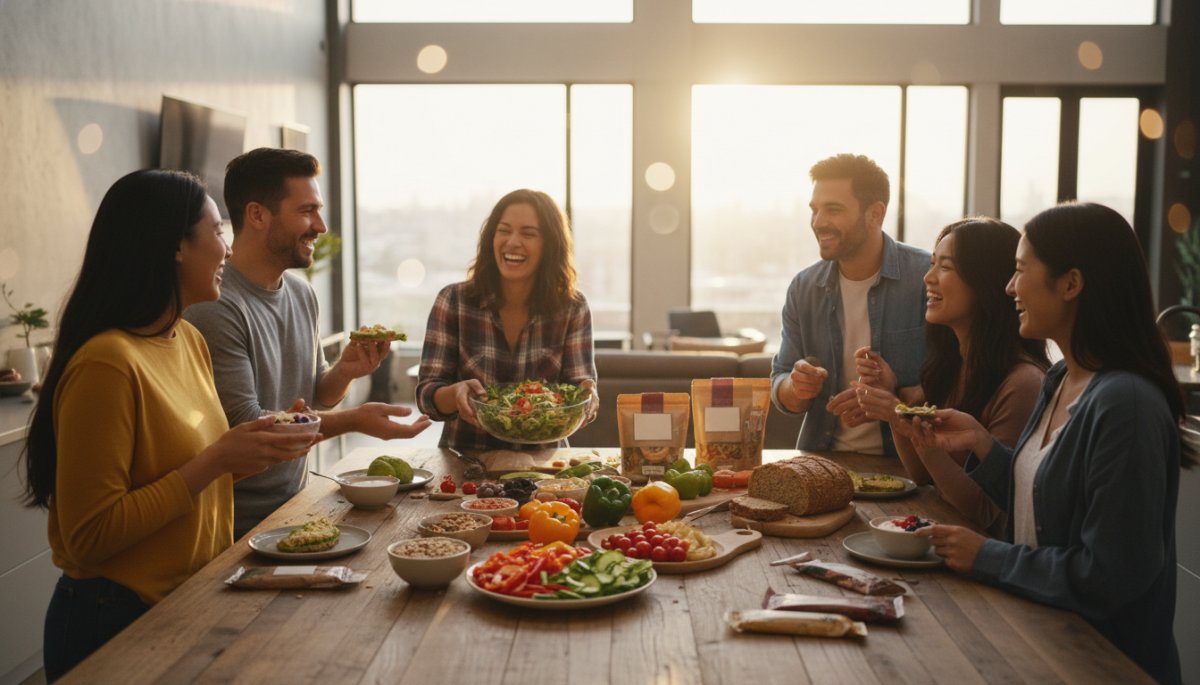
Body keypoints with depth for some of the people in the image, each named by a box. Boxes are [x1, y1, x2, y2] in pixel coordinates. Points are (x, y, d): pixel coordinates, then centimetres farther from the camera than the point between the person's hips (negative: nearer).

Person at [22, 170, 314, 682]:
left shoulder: (188, 340, 2)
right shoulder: (107, 362, -23)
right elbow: (89, 537, -23)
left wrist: (256, 449, -4)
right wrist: (216, 461, -24)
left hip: (196, 599, 8)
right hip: (118, 618, -8)